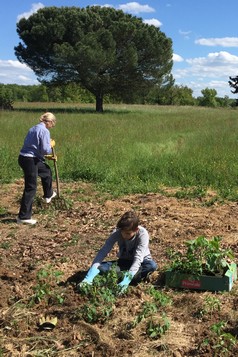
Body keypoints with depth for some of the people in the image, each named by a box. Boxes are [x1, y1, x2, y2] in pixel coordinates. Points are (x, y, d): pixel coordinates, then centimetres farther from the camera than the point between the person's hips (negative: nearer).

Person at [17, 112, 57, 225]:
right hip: (30, 160, -9)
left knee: (46, 171, 31)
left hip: (25, 157, 9)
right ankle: (23, 217, 1)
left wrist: (48, 156, 23)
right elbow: (45, 149, -19)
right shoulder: (44, 131, -12)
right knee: (30, 188, -3)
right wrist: (51, 145, 4)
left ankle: (49, 195, 50)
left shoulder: (33, 129, 16)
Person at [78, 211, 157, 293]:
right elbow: (102, 252, -30)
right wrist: (88, 278, -42)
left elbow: (138, 259, -37)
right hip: (124, 262, 2)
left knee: (152, 265, -36)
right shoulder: (117, 232, -24)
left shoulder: (143, 234, -29)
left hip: (140, 262, -2)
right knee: (100, 266, -25)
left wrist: (126, 281, -51)